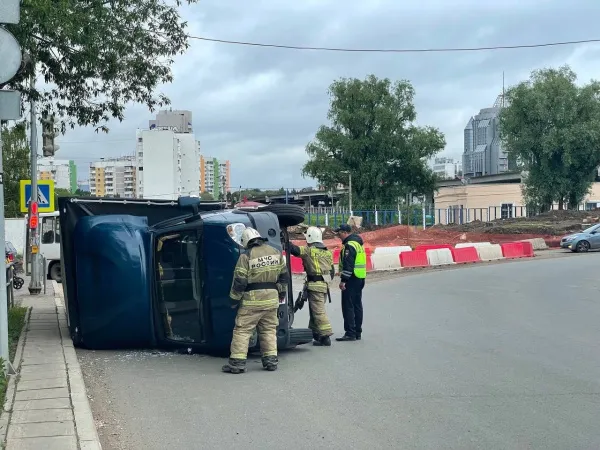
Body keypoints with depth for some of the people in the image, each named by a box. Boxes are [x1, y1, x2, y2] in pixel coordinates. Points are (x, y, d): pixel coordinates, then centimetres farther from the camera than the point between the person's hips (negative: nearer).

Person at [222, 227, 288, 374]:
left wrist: (234, 299, 1)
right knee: (269, 329, 15)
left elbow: (239, 281, -10)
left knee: (242, 330, 1)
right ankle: (271, 360, 13)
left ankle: (237, 361, -2)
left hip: (252, 301, -5)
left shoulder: (246, 256, -11)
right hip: (271, 299, 5)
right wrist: (281, 293, 25)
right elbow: (284, 276, 13)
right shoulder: (276, 253, 6)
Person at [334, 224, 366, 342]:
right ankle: (358, 333, 18)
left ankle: (350, 333, -9)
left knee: (348, 306, -8)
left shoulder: (349, 245, -15)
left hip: (352, 279, -10)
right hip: (360, 278, 10)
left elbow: (348, 264, -22)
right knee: (357, 305, 13)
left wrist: (343, 280, -22)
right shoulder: (357, 242, 17)